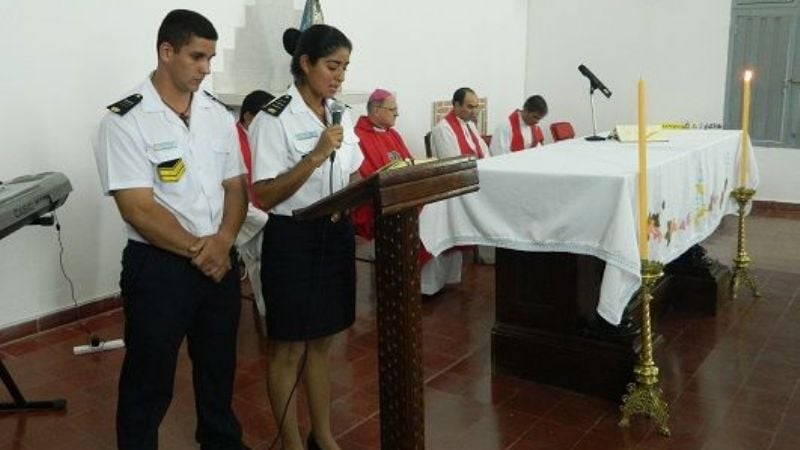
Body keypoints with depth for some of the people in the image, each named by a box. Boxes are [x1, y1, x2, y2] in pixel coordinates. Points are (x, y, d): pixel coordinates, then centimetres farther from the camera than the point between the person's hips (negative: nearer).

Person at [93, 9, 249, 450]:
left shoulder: (218, 114, 5)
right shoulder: (125, 120, -12)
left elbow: (236, 186, 5)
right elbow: (139, 209, -17)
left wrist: (222, 242, -11)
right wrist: (197, 250, -14)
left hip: (220, 260, 6)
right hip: (158, 265, -5)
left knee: (219, 364, 21)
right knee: (149, 378, 10)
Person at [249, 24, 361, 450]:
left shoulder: (340, 115, 8)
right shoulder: (274, 119, -14)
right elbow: (264, 197, -18)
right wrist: (316, 156, -26)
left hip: (337, 235, 7)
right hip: (293, 240, -7)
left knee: (321, 341, 18)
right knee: (288, 348, 8)